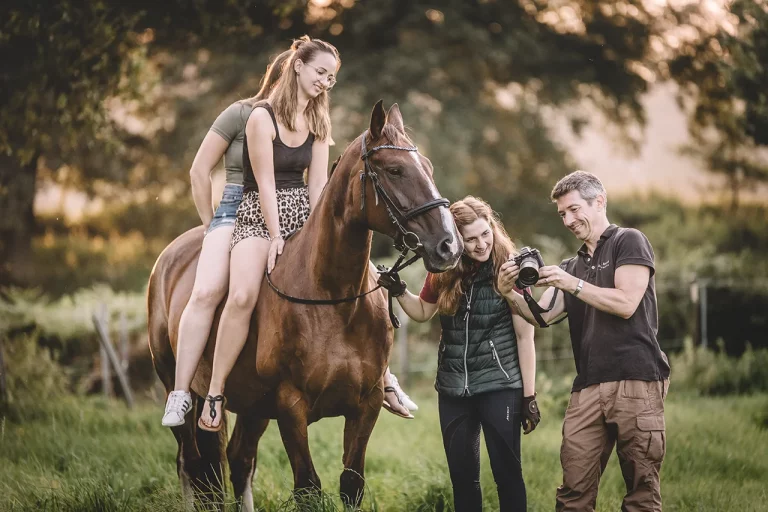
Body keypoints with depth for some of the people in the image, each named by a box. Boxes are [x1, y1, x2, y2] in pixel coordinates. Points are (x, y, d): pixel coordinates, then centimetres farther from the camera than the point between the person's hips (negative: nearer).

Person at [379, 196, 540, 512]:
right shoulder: (444, 272, 0)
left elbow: (525, 336, -8)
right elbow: (422, 312, 19)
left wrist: (529, 395, -9)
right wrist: (399, 292, -2)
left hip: (499, 386, -4)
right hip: (453, 388, 4)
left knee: (506, 472, -1)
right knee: (462, 475, 11)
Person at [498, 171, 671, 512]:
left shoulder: (628, 242, 5)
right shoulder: (571, 266, 24)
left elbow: (626, 303, -7)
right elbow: (542, 316, 14)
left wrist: (572, 284, -9)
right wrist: (510, 294, -3)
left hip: (636, 381, -6)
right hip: (587, 387, 6)